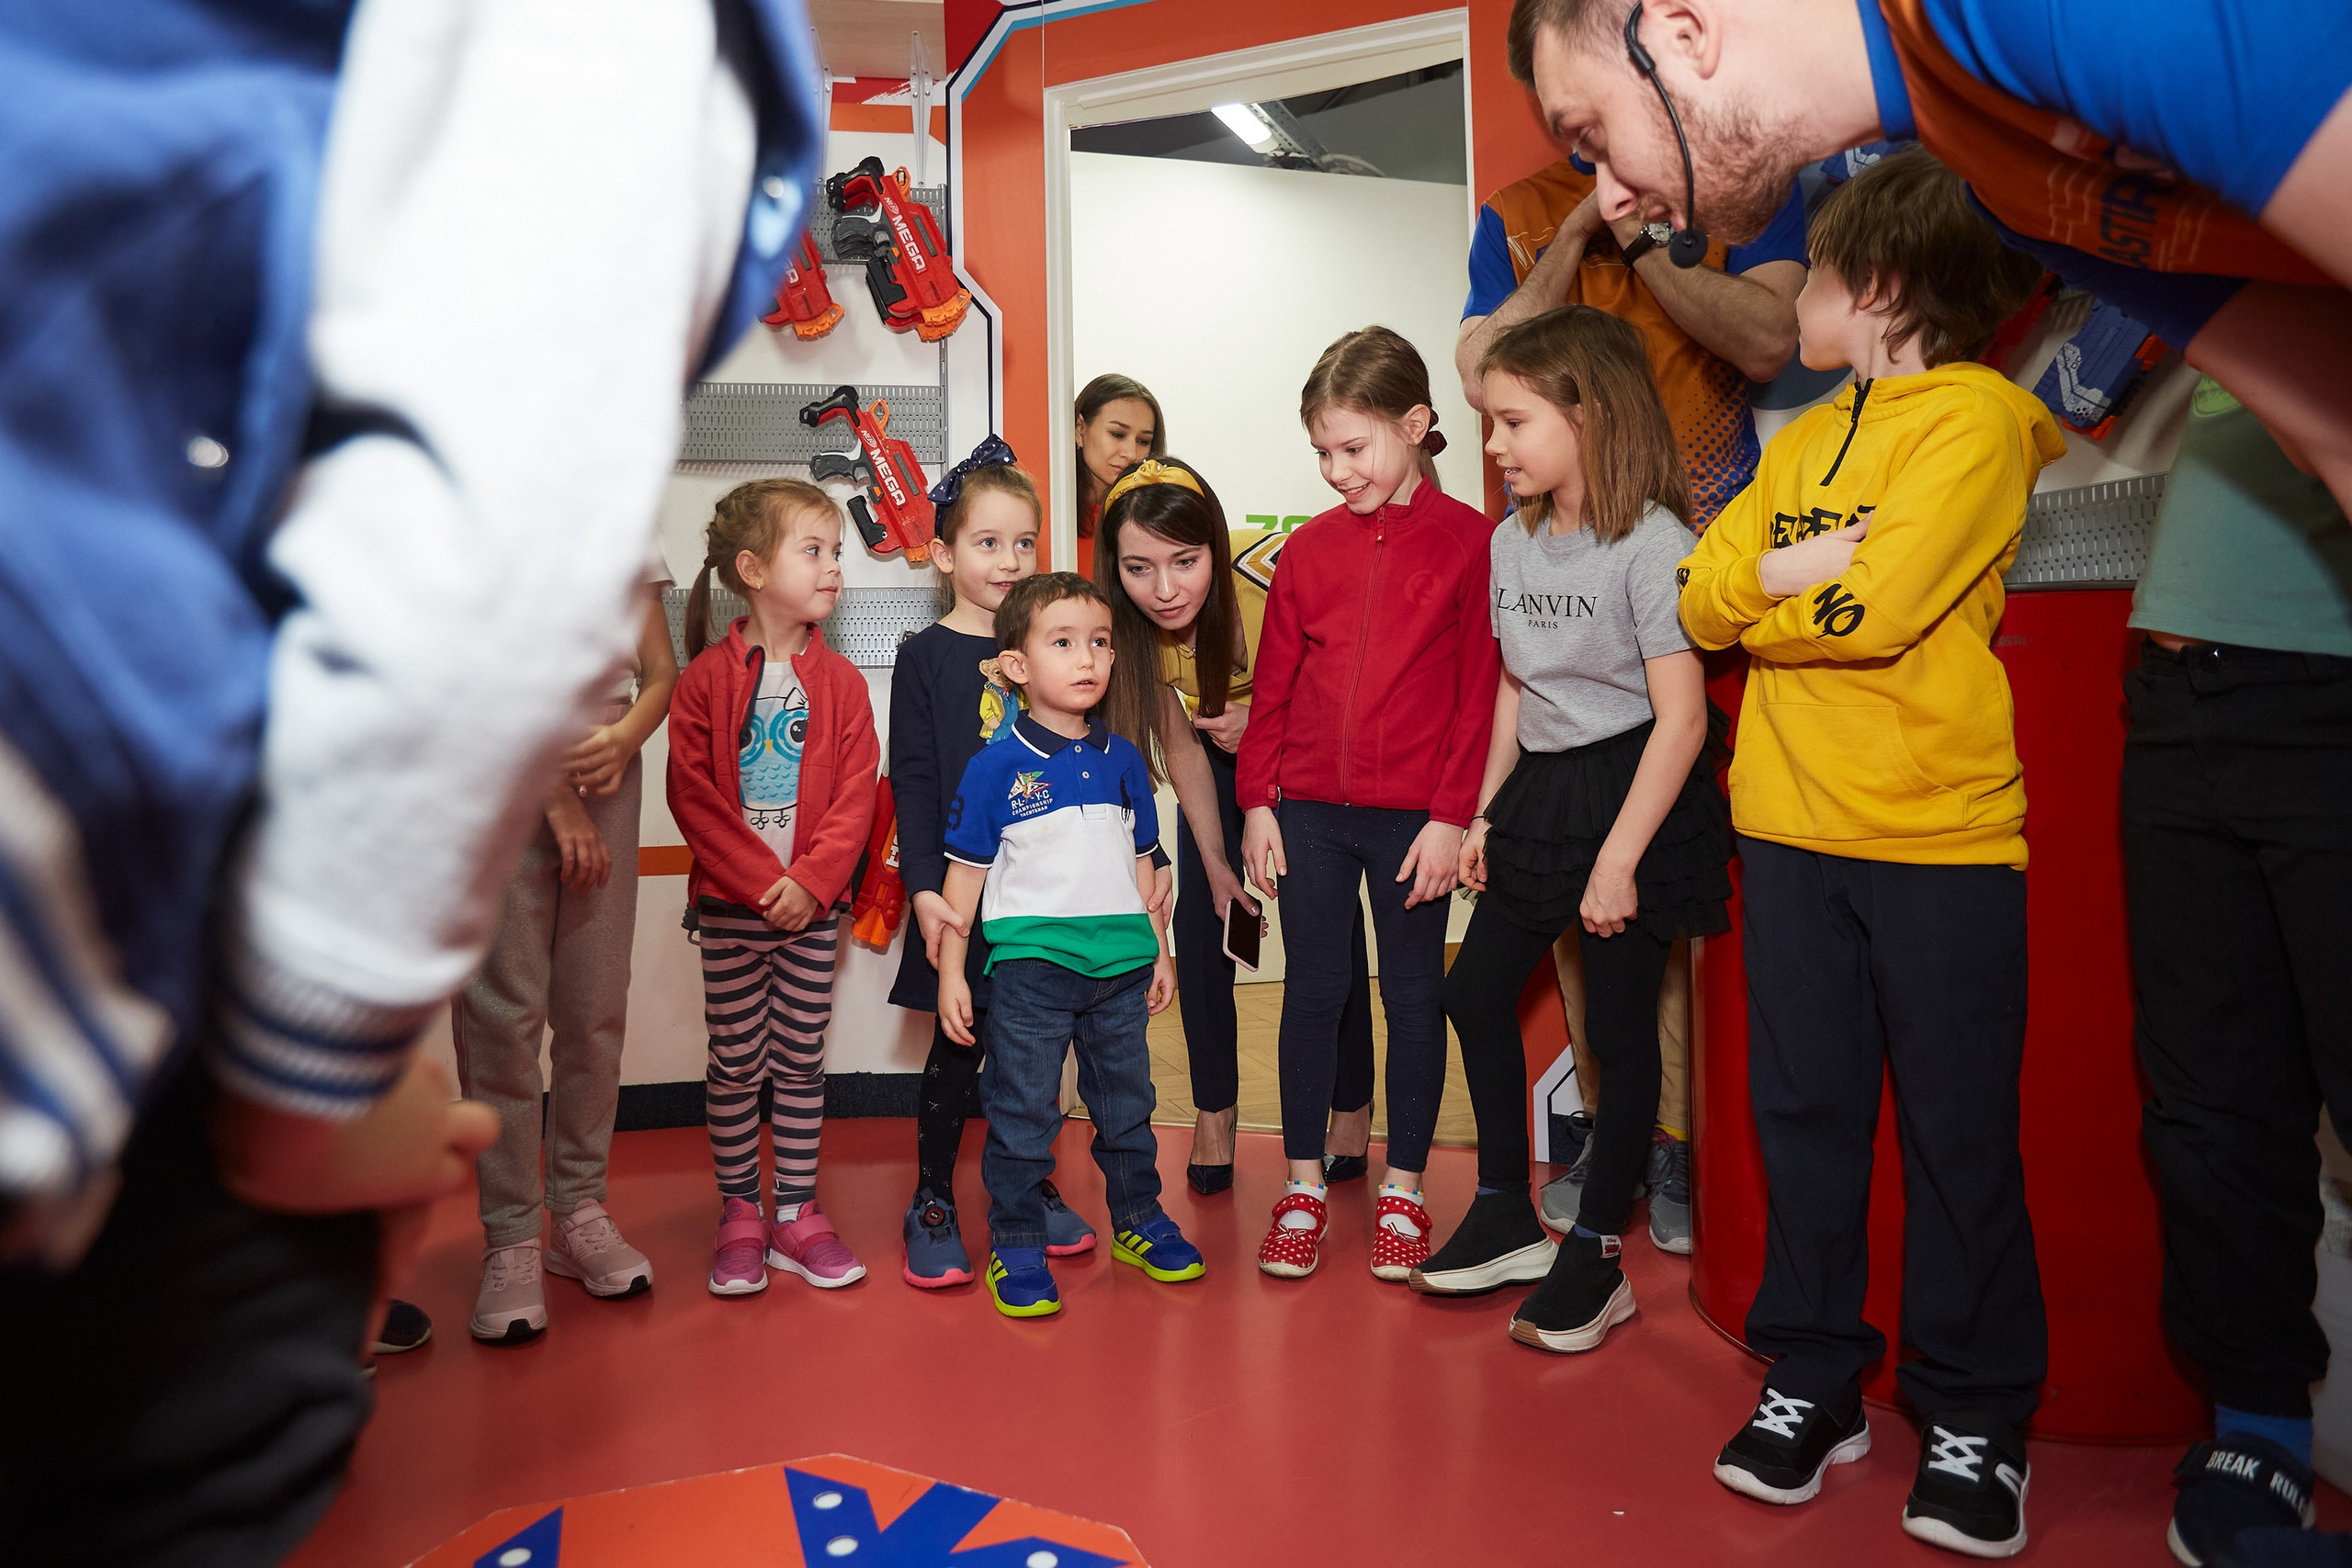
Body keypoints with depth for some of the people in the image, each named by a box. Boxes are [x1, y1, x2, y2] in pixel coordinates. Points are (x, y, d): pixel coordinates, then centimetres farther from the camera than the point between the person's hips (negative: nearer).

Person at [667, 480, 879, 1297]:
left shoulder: (840, 682, 2)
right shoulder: (706, 679, -4)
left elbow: (855, 795, -2)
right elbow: (693, 797, -9)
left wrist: (811, 882, -14)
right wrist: (762, 882, -15)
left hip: (813, 906, 2)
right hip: (730, 907, -2)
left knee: (800, 1062, 9)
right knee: (736, 1064, 7)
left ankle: (797, 1215, 20)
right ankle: (738, 1215, 21)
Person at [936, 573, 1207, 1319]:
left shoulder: (1123, 760, 7)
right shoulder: (996, 767, -7)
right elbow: (966, 872, -3)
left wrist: (1158, 950, 16)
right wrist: (950, 969, -4)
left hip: (1120, 965, 5)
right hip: (1030, 967, -4)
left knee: (1127, 1101, 17)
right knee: (1022, 1111, 4)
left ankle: (1139, 1220, 34)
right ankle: (1016, 1245, 18)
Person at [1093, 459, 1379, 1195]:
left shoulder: (1277, 573, -38)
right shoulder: (1132, 622, -25)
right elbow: (1180, 748, -11)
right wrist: (1216, 866, -9)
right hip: (1227, 763, 3)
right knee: (1200, 927, 0)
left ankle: (1353, 1108, 18)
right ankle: (1214, 1113, 17)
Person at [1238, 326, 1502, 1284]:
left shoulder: (1468, 541, -4)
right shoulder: (1309, 549, 6)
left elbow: (1480, 693, -6)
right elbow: (1273, 686, 8)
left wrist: (1452, 815, -9)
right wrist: (1257, 801, 4)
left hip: (1414, 816, -3)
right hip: (1309, 810, 3)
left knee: (1412, 996, 9)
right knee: (1312, 992, 8)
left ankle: (1402, 1192, 23)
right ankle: (1304, 1186, 21)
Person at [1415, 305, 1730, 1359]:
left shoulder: (1653, 544, -16)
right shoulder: (1511, 540, 8)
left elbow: (1681, 718, -18)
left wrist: (1620, 858, -20)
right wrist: (1482, 811, 11)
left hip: (1637, 796, -8)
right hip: (1540, 795, 8)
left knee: (1618, 1025, 0)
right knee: (1476, 992, 10)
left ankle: (1596, 1255, 17)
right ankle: (1507, 1217, 27)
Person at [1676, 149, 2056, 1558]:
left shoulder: (1976, 419, -6)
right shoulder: (1805, 440, 16)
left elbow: (1879, 610, -19)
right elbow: (1703, 594, 5)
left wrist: (1761, 608, -3)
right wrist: (1811, 568, -10)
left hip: (1940, 835, -6)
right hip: (1792, 824, 6)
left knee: (1959, 1132, 4)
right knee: (1806, 1113, 10)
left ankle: (1976, 1419, 19)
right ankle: (1814, 1384, 23)